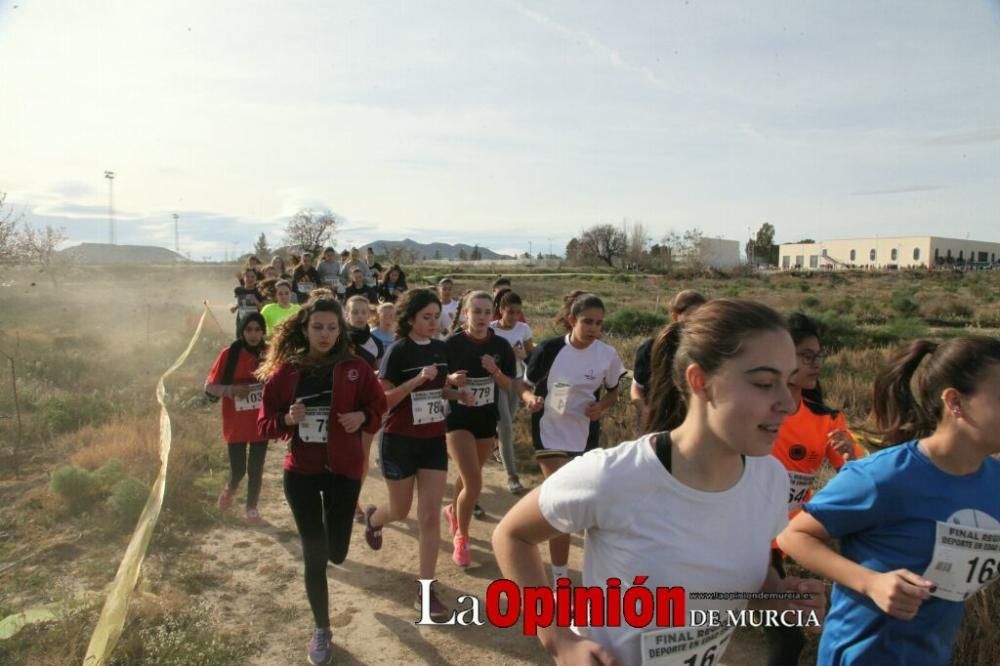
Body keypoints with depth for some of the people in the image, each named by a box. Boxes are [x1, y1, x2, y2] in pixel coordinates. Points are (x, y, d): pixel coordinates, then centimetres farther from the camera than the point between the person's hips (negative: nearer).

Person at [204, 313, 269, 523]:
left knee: (256, 469, 8)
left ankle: (252, 507, 28)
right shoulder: (229, 354, -9)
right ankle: (229, 489, 37)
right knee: (238, 470, 3)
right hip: (236, 424, -1)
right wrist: (230, 390, -23)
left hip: (261, 423, 2)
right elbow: (209, 387, -6)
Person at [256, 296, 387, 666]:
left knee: (336, 552, 7)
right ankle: (321, 630, 24)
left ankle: (334, 519, 46)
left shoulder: (355, 368, -6)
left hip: (344, 468, 0)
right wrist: (288, 419, -20)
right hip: (300, 470, 0)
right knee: (314, 553, 3)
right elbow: (264, 422, 0)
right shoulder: (284, 371, -5)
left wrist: (362, 417, -15)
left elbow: (378, 406, 6)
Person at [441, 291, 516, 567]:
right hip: (458, 418, -4)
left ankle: (453, 511, 52)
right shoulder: (452, 344, -13)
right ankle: (461, 536, 13)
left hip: (488, 419, 4)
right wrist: (452, 381, -26)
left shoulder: (501, 345, -5)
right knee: (474, 484, -12)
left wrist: (495, 371, -20)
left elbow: (509, 386, -1)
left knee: (468, 478, 21)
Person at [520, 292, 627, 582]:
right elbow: (525, 387, -2)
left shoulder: (607, 355, -9)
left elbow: (613, 391, 7)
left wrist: (601, 407, -13)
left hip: (585, 437, 3)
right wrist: (531, 399, -25)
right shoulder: (548, 350, -14)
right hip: (551, 434, -3)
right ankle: (559, 580, 8)